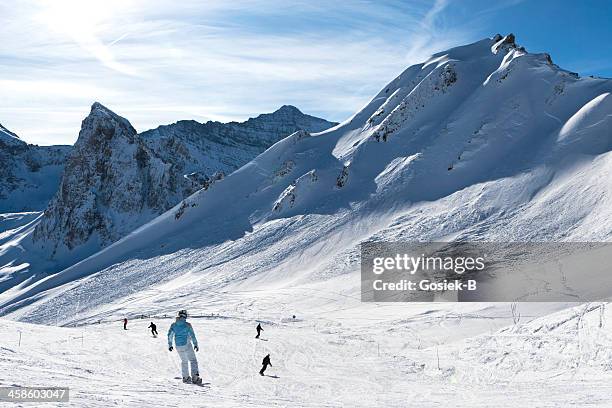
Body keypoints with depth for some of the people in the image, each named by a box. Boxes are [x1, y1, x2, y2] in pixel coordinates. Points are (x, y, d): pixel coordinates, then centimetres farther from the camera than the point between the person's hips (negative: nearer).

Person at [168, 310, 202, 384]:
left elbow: (170, 335, 5)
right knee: (193, 360, 4)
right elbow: (192, 335, -8)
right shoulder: (187, 325, -9)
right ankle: (195, 376, -11)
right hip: (187, 345, -4)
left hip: (178, 346, 4)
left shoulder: (173, 325, 1)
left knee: (184, 361, 21)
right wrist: (195, 344, 0)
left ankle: (185, 377, 25)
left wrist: (170, 345, 16)